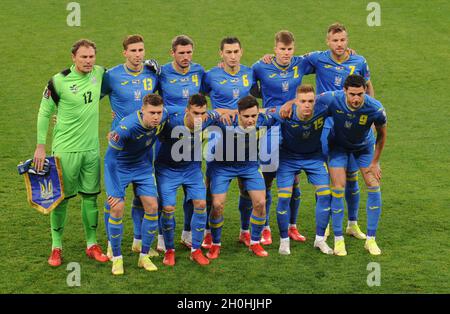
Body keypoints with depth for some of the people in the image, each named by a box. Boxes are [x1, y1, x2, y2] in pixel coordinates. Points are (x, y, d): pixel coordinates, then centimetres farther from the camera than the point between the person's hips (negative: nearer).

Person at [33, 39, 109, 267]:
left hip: (91, 148, 4)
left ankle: (92, 245, 21)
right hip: (65, 149, -4)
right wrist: (40, 146, -5)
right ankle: (56, 247, 15)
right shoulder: (59, 81, -13)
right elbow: (44, 113, -4)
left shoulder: (99, 73, 1)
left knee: (90, 196, 10)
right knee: (61, 198, 3)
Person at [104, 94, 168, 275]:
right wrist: (115, 191, -26)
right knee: (117, 208, -13)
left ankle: (144, 256, 10)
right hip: (119, 167, -5)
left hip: (143, 167, 5)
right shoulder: (126, 128, -35)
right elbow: (109, 158, -28)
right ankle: (116, 258, 3)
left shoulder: (163, 118, -19)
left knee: (152, 207, -3)